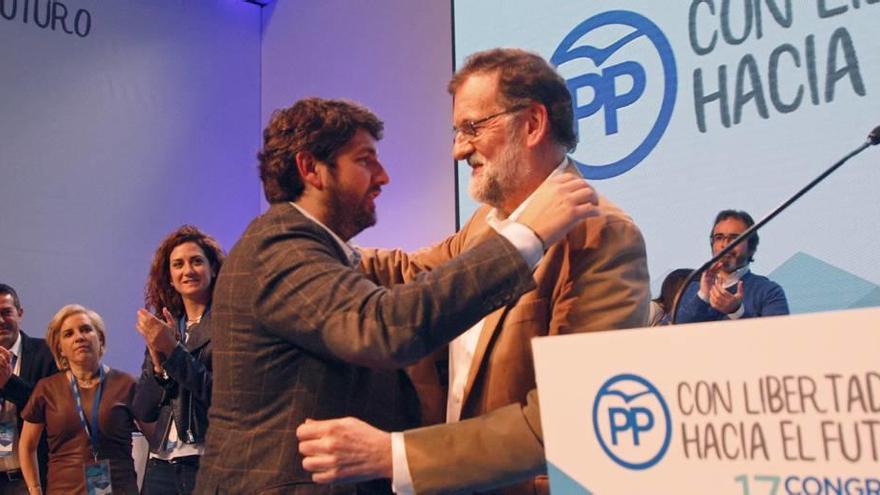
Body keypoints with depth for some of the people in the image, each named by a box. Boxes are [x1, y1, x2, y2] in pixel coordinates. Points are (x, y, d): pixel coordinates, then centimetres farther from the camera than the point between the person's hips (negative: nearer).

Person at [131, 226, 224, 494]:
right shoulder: (160, 328, 9)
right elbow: (142, 411, 7)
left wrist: (173, 350, -15)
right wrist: (158, 362, -9)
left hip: (211, 463, -5)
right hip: (161, 464, 5)